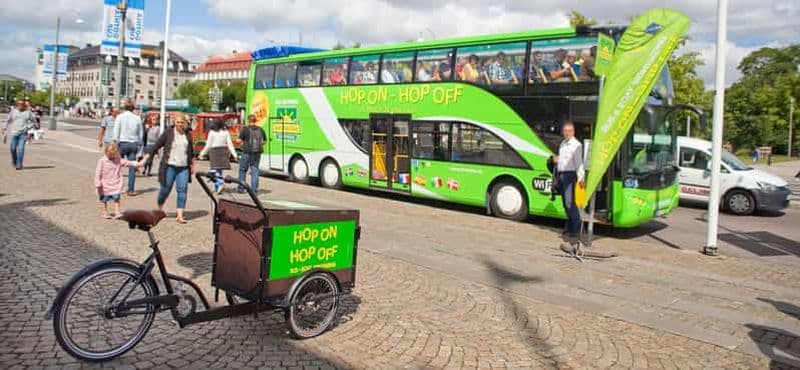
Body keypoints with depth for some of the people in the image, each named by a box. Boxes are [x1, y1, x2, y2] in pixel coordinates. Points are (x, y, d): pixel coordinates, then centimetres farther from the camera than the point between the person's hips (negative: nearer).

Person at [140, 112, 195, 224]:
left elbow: (191, 151, 19)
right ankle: (159, 209, 32)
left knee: (182, 190, -5)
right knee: (165, 189, 6)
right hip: (169, 166, -2)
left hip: (183, 167, 2)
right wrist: (144, 159, -5)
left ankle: (180, 216, -4)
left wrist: (192, 165, 20)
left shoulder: (187, 135, 9)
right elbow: (156, 146, -1)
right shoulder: (168, 133, -1)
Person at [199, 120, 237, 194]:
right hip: (224, 151, 4)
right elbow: (230, 144, 2)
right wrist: (234, 154, 3)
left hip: (215, 151, -4)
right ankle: (216, 186, 14)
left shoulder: (212, 132, -2)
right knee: (219, 170, 11)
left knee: (215, 169, -6)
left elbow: (208, 145, -2)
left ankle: (220, 184, -26)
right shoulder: (226, 132, 6)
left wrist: (202, 153, 7)